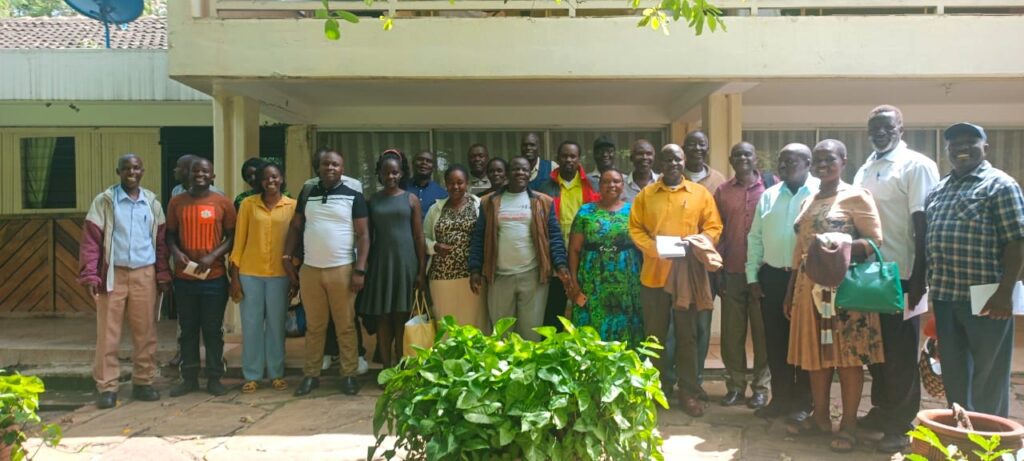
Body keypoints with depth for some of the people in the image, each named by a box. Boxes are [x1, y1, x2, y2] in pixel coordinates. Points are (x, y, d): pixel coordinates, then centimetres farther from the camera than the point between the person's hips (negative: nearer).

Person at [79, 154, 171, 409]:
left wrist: (163, 275, 3)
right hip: (113, 274, -2)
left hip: (145, 275, 3)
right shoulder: (104, 201, -1)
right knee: (108, 333, 1)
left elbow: (160, 241, 9)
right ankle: (106, 387, 8)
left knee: (146, 332, 7)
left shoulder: (152, 202, 8)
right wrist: (90, 275, -13)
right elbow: (90, 240, -4)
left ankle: (143, 382, 17)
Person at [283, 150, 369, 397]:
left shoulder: (354, 197, 0)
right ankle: (311, 374, 16)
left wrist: (360, 270, -10)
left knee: (345, 325, 2)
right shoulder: (306, 196, 10)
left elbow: (363, 235, -3)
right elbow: (295, 228, 14)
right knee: (314, 326, 9)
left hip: (342, 270, -3)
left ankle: (349, 375, 10)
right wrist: (287, 258, 4)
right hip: (309, 270, 3)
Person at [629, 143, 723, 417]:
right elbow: (635, 228, 4)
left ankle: (689, 391, 15)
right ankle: (657, 388, 22)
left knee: (687, 335, 5)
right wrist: (654, 248, -14)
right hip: (654, 274, 1)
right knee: (655, 334, 8)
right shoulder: (646, 195, 7)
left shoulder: (701, 194, 5)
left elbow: (713, 227, 3)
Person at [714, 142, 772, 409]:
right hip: (732, 272, 2)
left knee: (762, 331, 5)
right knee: (732, 332, 5)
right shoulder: (722, 192, 7)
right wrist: (718, 269, 4)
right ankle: (735, 385, 16)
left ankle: (761, 387, 14)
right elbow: (717, 231, 8)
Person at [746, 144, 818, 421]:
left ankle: (803, 401, 19)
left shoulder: (821, 194, -5)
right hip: (772, 276, 4)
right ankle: (780, 397, 23)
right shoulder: (768, 196, 9)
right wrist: (752, 275, 6)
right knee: (775, 340, 10)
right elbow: (755, 237, 10)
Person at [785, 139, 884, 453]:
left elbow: (875, 241, -9)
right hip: (810, 287, 7)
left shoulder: (856, 197, -4)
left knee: (848, 355, -1)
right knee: (816, 353, 10)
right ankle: (820, 417, 21)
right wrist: (791, 292, 15)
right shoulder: (808, 202, 16)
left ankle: (848, 424, 8)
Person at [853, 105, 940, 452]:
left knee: (900, 354, 3)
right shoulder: (864, 171, 13)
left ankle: (901, 425, 14)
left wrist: (919, 277, -16)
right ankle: (881, 411, 29)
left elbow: (923, 224, -12)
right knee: (875, 348, 15)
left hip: (900, 274, -6)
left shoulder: (917, 166, -7)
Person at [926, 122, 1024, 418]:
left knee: (989, 373, 4)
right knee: (953, 370, 15)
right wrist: (932, 287, 12)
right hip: (945, 295, 6)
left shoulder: (1000, 185, -5)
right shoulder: (938, 190, 15)